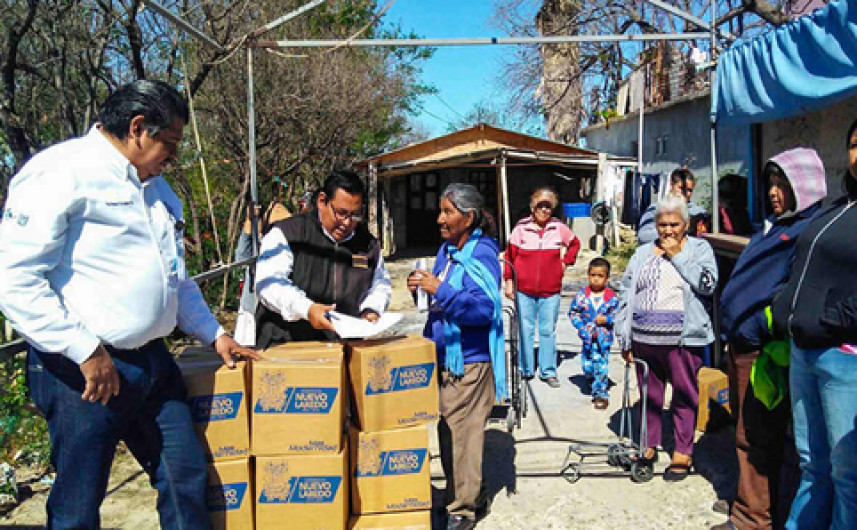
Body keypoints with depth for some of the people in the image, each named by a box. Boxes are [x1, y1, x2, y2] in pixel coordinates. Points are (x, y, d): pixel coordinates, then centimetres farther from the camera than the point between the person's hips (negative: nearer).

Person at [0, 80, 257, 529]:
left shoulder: (156, 189, 16)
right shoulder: (63, 171, -12)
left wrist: (214, 334, 20)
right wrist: (85, 351, -20)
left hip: (153, 363, 8)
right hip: (84, 372, -7)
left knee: (187, 479, 12)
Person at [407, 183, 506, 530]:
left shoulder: (481, 254, -15)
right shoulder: (446, 250, 10)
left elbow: (483, 308, -25)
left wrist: (440, 290, -27)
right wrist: (421, 286, 1)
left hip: (469, 361, -9)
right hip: (445, 358, 9)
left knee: (462, 434, 0)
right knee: (448, 432, 17)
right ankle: (470, 495, 34)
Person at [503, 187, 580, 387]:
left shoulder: (559, 227, 3)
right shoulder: (521, 227, -1)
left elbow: (575, 243, 21)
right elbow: (510, 254, 3)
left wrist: (565, 262, 10)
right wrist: (509, 281, 1)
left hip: (550, 291, 1)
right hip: (524, 290, -1)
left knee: (548, 331, 5)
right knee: (525, 330, 5)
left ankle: (548, 372, 15)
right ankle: (525, 370, 17)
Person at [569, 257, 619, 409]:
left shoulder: (611, 297, -5)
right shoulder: (582, 295, -3)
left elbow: (618, 315, 2)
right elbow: (573, 312, 3)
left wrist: (606, 319, -16)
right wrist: (581, 327, -9)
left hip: (604, 338, -2)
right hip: (587, 337, 2)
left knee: (601, 367, -4)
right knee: (587, 365, 7)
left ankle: (601, 395, 9)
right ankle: (593, 386, 36)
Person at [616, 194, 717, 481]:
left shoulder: (698, 249, 6)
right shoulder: (642, 254, 13)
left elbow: (707, 284, -12)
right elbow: (625, 296, 11)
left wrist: (677, 255, -8)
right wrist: (625, 339, 6)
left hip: (682, 339, -3)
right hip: (644, 339, 3)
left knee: (684, 396, 3)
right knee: (649, 394, 12)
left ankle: (682, 453, 16)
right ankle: (649, 446, 26)